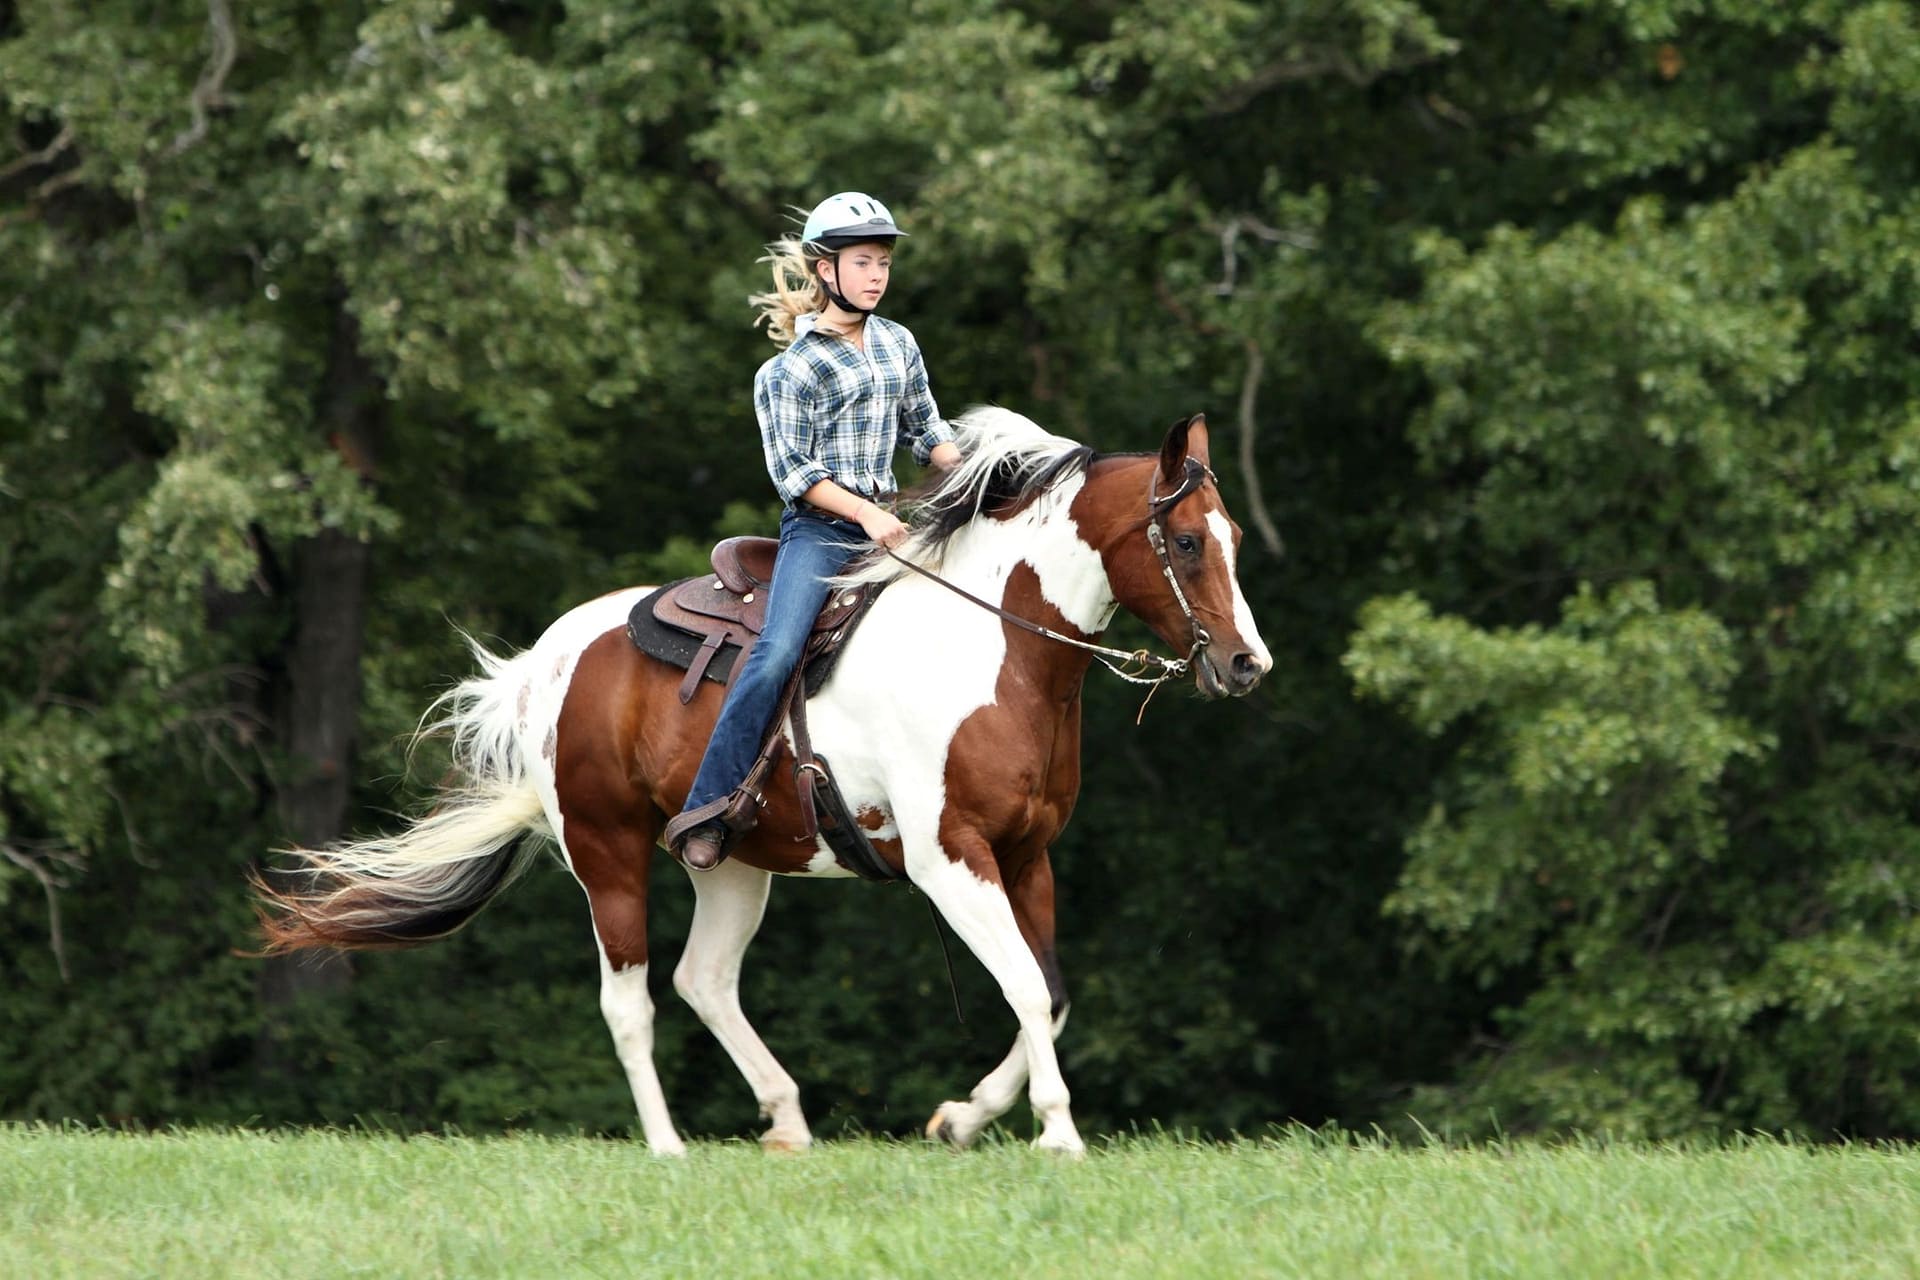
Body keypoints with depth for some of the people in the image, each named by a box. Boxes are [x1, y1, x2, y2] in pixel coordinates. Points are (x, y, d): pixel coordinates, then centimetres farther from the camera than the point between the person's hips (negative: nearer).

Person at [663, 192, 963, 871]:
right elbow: (792, 471, -9)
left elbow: (927, 431, 22)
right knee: (776, 656, -24)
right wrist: (865, 515, -19)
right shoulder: (791, 369, -4)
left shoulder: (898, 344, 14)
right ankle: (708, 809, -22)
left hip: (886, 522, 6)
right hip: (820, 529, -6)